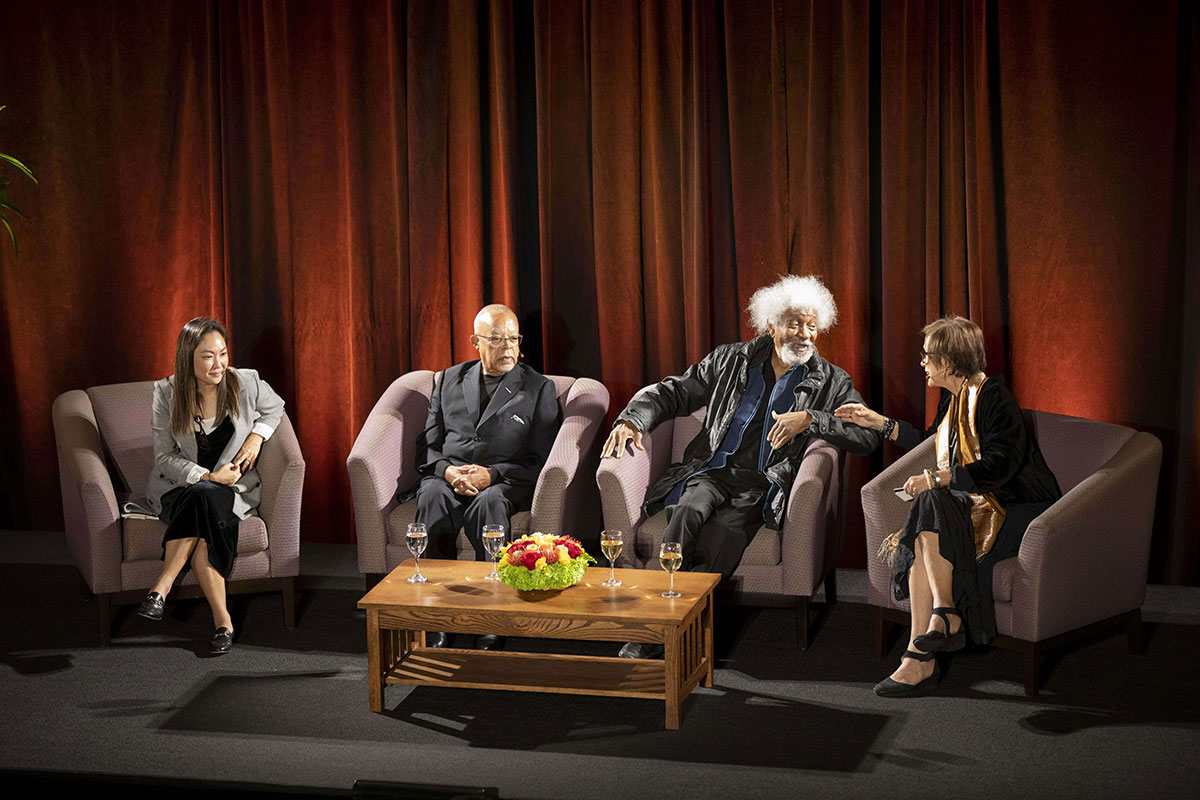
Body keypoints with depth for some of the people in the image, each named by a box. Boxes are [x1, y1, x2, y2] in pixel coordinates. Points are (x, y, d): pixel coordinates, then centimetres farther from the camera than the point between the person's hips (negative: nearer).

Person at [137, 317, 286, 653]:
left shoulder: (246, 383, -4)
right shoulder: (167, 393, -7)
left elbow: (274, 407, 18)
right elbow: (165, 457, -6)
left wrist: (257, 437, -1)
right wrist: (208, 476, -20)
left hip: (232, 487, 0)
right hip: (178, 485, 0)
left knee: (203, 499, -35)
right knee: (200, 509, -35)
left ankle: (161, 589, -32)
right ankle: (222, 621, -35)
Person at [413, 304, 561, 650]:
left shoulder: (539, 388, 10)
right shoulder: (450, 380, 19)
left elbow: (541, 459, 1)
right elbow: (428, 444, 14)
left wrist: (492, 475, -15)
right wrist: (448, 471, -10)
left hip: (504, 482, -2)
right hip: (449, 476, 2)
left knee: (489, 502, -38)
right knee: (432, 496, -33)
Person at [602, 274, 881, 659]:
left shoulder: (831, 382, 11)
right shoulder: (730, 361, 15)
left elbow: (869, 435, 0)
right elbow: (671, 392, 17)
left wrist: (809, 419, -14)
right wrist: (632, 420, -3)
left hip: (762, 485, -1)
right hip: (711, 471, 2)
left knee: (724, 530, -33)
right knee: (690, 511, -33)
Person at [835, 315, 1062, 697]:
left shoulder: (992, 396, -13)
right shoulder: (953, 399, 15)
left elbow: (1000, 465, -23)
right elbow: (931, 443, 35)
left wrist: (936, 478, -22)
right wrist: (878, 422, 35)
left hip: (1017, 508, -8)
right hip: (974, 502, 8)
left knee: (930, 507, -30)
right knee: (923, 544, -23)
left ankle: (945, 615, -27)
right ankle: (920, 657, -31)